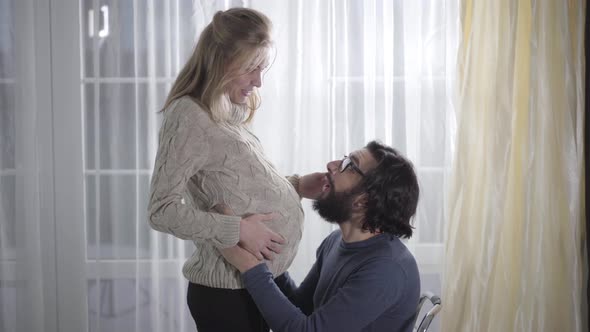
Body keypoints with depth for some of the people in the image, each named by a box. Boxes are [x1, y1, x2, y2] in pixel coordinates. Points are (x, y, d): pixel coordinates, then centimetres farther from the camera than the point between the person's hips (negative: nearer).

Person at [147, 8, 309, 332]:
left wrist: (296, 184, 2)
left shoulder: (227, 113, 11)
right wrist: (238, 229, -22)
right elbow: (163, 211, -21)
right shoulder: (189, 116, -16)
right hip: (228, 291, -9)